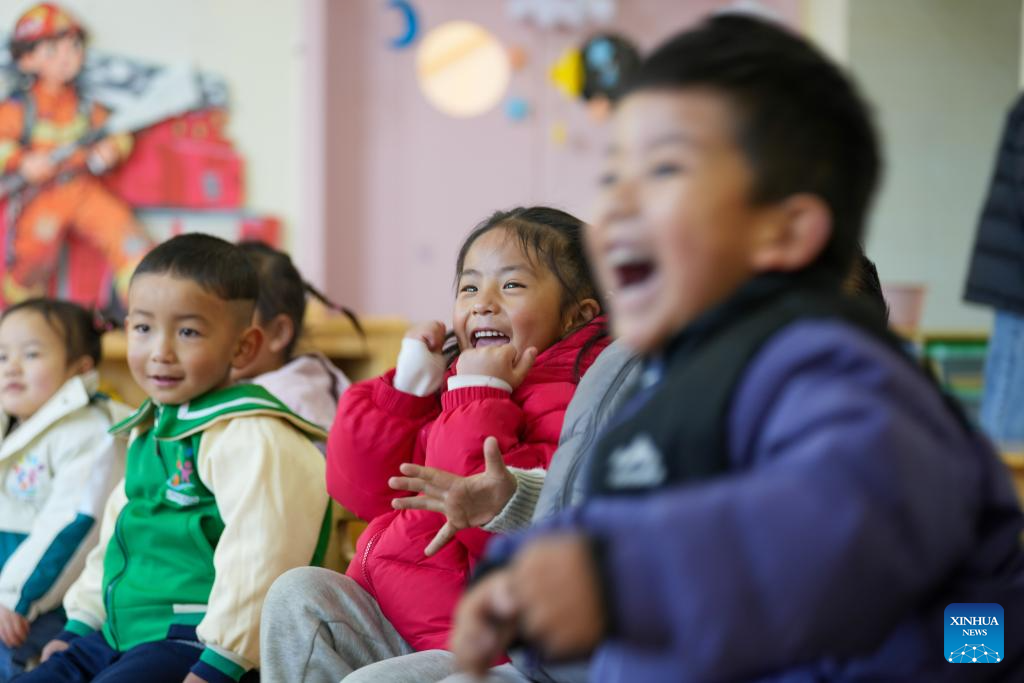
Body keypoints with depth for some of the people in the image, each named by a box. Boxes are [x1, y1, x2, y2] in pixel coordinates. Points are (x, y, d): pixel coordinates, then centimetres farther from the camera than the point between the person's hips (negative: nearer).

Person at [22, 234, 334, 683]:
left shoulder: (250, 436, -15)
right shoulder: (150, 431, 17)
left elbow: (257, 552, -23)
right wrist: (79, 624, 24)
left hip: (204, 642, -10)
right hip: (121, 633, 10)